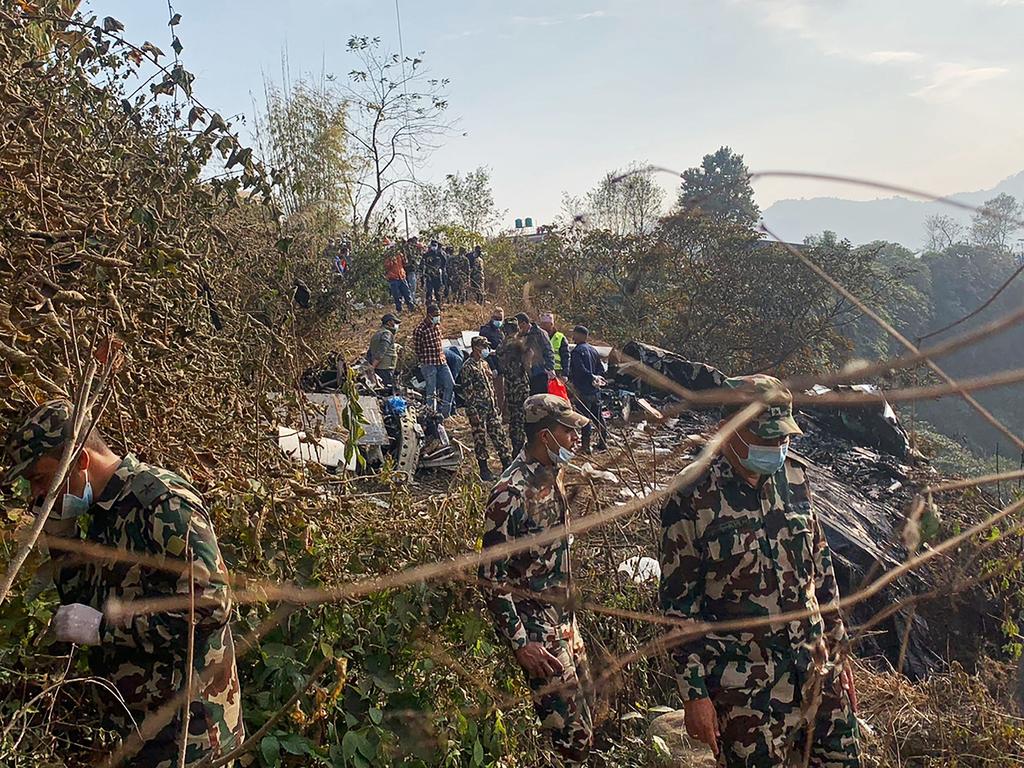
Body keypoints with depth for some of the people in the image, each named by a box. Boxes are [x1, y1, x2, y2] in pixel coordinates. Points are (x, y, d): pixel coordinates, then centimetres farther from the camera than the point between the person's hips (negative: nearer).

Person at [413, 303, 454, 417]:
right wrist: (425, 360, -4)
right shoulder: (420, 330, -14)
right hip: (428, 364, -7)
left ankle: (444, 412, 15)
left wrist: (441, 355, 14)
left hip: (441, 361, 7)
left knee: (450, 385, 4)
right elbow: (416, 349, -8)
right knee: (431, 391, 0)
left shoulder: (437, 326, 9)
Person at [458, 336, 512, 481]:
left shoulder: (484, 364, 13)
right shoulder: (468, 367, -12)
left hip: (491, 408, 7)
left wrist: (495, 405, 17)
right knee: (480, 440, 2)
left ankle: (508, 464, 14)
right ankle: (484, 470, 12)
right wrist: (473, 413, -18)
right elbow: (467, 392, -15)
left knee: (500, 435, 7)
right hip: (478, 410, -7)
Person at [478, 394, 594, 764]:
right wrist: (519, 643, -20)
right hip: (536, 630, -9)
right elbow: (491, 577, -21)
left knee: (586, 710, 18)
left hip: (564, 620, 9)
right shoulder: (512, 492, -24)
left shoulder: (551, 474, 4)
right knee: (572, 736, -4)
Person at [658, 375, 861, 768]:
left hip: (817, 672, 5)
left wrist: (839, 652, 13)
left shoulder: (795, 475, 2)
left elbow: (821, 567, 11)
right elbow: (677, 602, -10)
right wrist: (694, 692, -9)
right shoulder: (692, 500, -14)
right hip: (744, 692, -5)